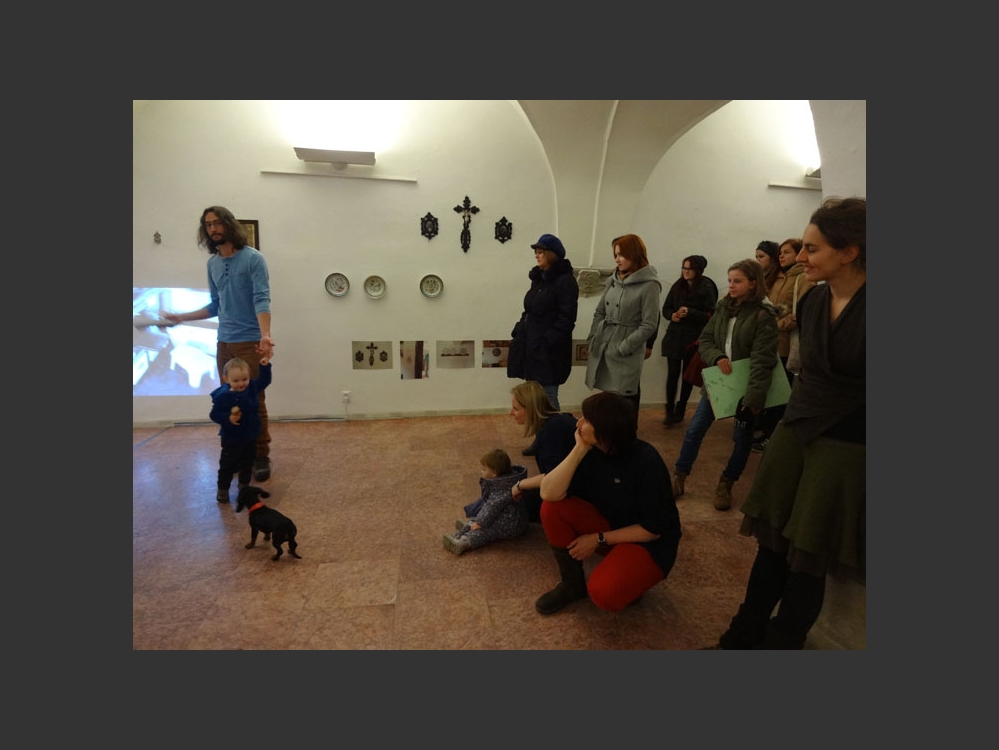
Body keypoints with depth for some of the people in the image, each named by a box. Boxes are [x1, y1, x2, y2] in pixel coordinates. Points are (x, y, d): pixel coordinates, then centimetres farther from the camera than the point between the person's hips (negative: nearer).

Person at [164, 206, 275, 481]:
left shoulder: (253, 258, -6)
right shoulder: (212, 264, 13)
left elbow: (262, 300, -17)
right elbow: (215, 307, 21)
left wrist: (265, 335, -31)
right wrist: (182, 317, 18)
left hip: (250, 342, -6)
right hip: (224, 343, 6)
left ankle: (261, 457, 7)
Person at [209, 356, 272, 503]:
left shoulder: (252, 387, -7)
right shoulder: (222, 396, -21)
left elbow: (264, 381, 8)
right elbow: (214, 414, -16)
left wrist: (265, 367, -6)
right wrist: (228, 418, -31)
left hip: (251, 436, 5)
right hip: (232, 439, -5)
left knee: (247, 463, 20)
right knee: (227, 465, 7)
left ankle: (244, 485, 39)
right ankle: (223, 489, 24)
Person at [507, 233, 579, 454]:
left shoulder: (565, 280, -11)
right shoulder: (539, 278, 14)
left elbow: (566, 318, -17)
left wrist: (549, 342, -20)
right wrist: (518, 333, 10)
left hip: (549, 350, -8)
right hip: (532, 346, 8)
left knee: (547, 397, 1)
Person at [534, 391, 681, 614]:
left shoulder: (646, 462, -26)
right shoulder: (592, 450, -12)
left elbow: (652, 529, -19)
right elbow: (549, 494, -22)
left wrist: (599, 539, -17)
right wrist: (579, 449, -27)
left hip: (649, 543, -5)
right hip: (608, 525, 6)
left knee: (603, 593, -31)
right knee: (552, 508, -18)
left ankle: (631, 577, 4)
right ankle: (572, 582, 0)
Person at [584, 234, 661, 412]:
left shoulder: (649, 285, -10)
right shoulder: (614, 280, 9)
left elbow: (649, 325, -13)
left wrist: (622, 348, -14)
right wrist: (592, 339, 4)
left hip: (626, 357, -6)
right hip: (602, 350, 6)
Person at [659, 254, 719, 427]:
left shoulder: (707, 289, -6)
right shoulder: (677, 286, 6)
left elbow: (710, 315, -10)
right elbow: (666, 309, 11)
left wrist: (689, 313, -22)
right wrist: (672, 315, -10)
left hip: (694, 338, -2)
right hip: (674, 337, 2)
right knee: (673, 373, -2)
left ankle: (680, 410, 23)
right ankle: (669, 411, 7)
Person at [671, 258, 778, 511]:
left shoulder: (764, 315, -14)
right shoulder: (723, 307, 3)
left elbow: (763, 360, -20)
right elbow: (705, 340, 5)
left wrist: (754, 398, -26)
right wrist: (717, 357, -17)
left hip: (744, 386, -4)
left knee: (742, 436, 8)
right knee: (695, 429, 4)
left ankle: (725, 485, 26)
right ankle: (678, 478, 17)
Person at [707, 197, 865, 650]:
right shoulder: (812, 299, 3)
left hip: (844, 450, -5)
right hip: (793, 434, 6)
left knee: (807, 563, 8)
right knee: (772, 544, 14)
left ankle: (780, 643, 29)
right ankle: (744, 638, 30)